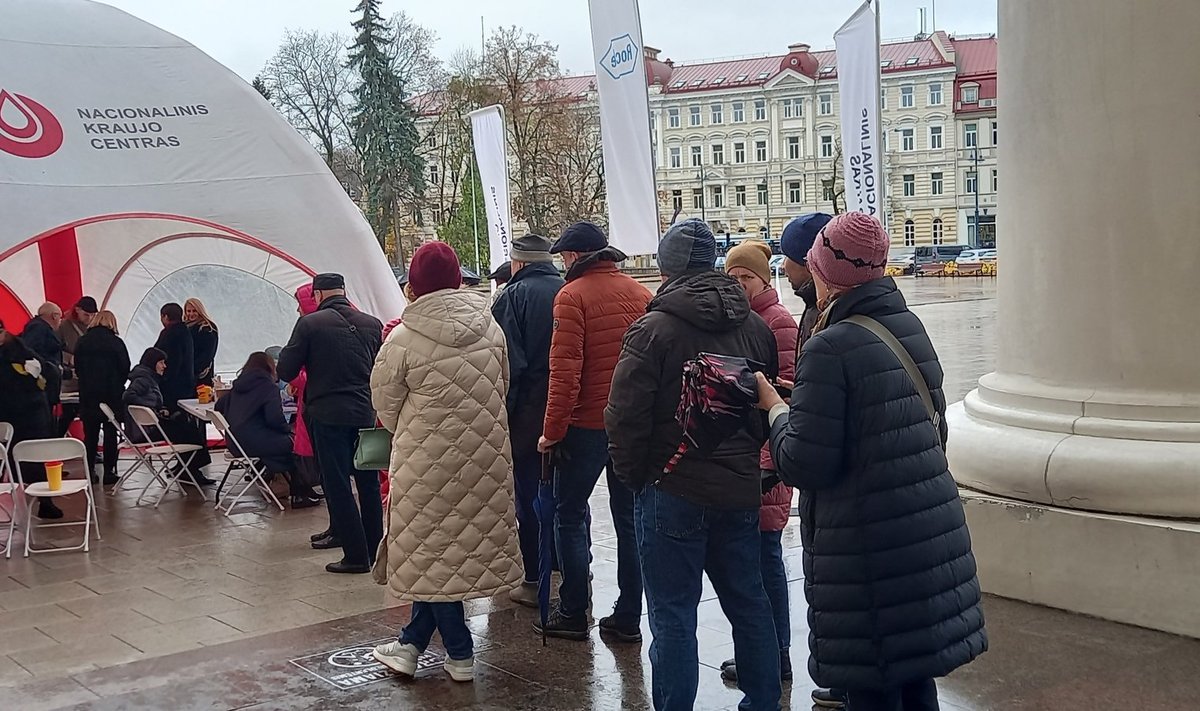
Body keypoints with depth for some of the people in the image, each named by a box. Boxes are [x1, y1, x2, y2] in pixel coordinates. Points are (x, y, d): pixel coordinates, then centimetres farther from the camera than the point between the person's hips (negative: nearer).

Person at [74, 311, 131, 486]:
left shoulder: (82, 342, 0)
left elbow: (77, 368, 7)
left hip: (88, 394, 3)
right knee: (110, 433, 4)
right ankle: (109, 472, 5)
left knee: (90, 433, 10)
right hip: (112, 393, -3)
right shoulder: (116, 342, -10)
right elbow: (125, 368, -5)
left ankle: (89, 471, 12)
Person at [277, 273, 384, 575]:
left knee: (338, 486, 3)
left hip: (327, 415, -4)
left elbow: (285, 371, -6)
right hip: (365, 413, 4)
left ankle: (356, 555, 3)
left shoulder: (309, 324, -8)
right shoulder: (372, 324, 3)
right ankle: (375, 550, 20)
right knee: (369, 484, 13)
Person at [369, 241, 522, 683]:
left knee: (432, 548, 9)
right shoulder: (490, 328, 1)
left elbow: (385, 402, -1)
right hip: (487, 453, 4)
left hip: (428, 454, -4)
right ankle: (414, 641, 20)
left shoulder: (403, 339, -11)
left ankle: (460, 654, 14)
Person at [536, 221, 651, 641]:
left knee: (569, 516, 9)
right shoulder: (640, 294, 7)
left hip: (588, 424, -5)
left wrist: (552, 430, -10)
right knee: (629, 519, 12)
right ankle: (628, 618, 15)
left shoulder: (573, 296, -10)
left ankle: (573, 614, 12)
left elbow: (564, 370, -16)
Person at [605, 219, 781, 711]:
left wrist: (633, 476, -2)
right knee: (749, 602, 18)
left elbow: (625, 416, -16)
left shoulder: (653, 329, -14)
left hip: (672, 491, -6)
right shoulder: (756, 328, 5)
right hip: (740, 489, 6)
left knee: (673, 614, 3)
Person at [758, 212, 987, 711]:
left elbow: (803, 466, -18)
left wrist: (775, 408, 0)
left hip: (868, 549, -8)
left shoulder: (830, 348, -18)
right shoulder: (911, 328, 7)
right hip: (932, 538, 8)